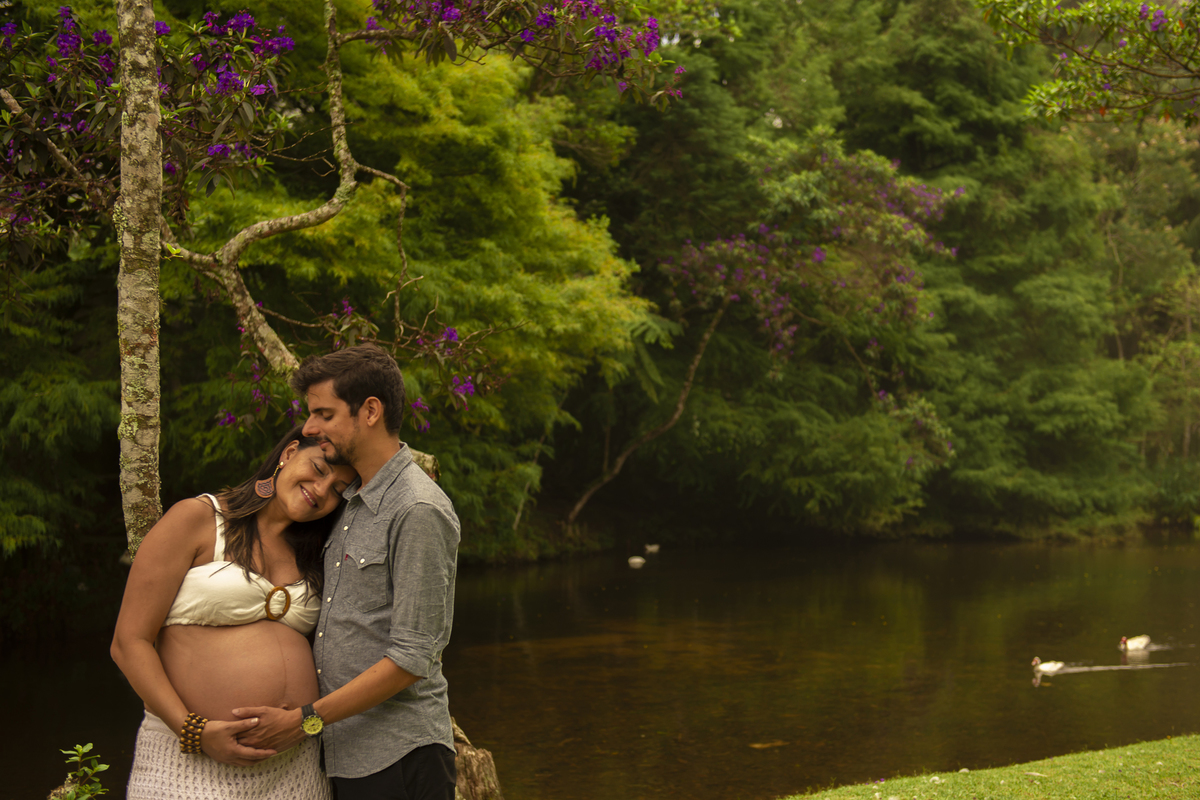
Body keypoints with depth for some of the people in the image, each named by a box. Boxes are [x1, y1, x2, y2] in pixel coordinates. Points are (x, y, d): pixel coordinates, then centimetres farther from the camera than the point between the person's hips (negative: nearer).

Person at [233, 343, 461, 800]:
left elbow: (411, 659, -18)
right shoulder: (353, 503, 14)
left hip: (399, 761, -8)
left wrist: (306, 721, -17)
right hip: (343, 757, 8)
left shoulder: (419, 512, -15)